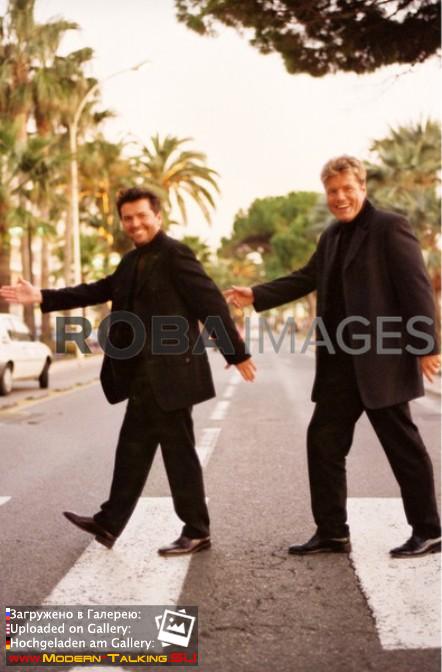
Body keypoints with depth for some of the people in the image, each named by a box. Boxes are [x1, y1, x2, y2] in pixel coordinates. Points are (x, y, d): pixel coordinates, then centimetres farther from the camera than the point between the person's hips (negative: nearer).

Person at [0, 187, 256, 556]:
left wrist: (237, 354, -14)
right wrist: (43, 296, 9)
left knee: (178, 450, 0)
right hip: (145, 377, 9)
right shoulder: (133, 261, 15)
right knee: (133, 449, 15)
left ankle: (197, 532, 12)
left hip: (169, 373, -9)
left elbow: (212, 304, -14)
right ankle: (109, 523, 25)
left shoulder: (174, 253, -12)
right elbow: (100, 290, 15)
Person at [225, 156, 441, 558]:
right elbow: (307, 278, 21)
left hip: (381, 359, -8)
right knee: (323, 440, 8)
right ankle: (332, 532, 17)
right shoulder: (333, 236, 16)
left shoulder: (389, 227, -8)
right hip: (340, 363, 8)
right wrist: (257, 296, 12)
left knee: (402, 445, 2)